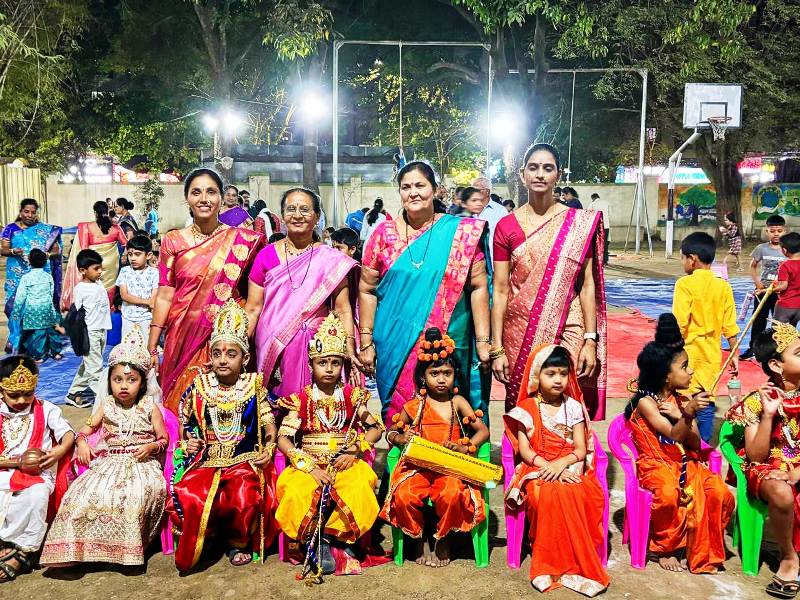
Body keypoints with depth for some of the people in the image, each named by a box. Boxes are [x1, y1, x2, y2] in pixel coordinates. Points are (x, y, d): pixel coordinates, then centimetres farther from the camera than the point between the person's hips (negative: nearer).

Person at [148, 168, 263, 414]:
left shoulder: (241, 240, 1)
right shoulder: (173, 241, 4)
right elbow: (164, 296, 2)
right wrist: (151, 348, -1)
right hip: (183, 337, 1)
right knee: (179, 403, 6)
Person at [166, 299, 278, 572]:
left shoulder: (255, 388, 2)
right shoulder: (199, 388, 6)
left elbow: (270, 431, 5)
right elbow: (186, 422, 20)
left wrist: (268, 451, -12)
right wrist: (188, 441, 1)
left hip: (246, 462, -2)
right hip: (207, 461, 2)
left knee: (245, 499, -31)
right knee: (188, 498, -26)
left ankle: (239, 542, 3)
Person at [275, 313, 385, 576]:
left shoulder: (351, 396, 6)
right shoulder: (301, 400, 1)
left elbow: (376, 428, 8)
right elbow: (283, 439, -6)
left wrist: (355, 451, -10)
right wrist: (310, 467, -18)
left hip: (346, 463, 1)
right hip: (308, 464, -1)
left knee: (360, 485, -31)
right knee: (297, 490, -32)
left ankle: (338, 537, -9)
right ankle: (317, 543, -10)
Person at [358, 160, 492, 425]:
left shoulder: (461, 232, 2)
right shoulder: (384, 234, 4)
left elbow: (478, 287, 1)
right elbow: (367, 290, 6)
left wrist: (483, 341, -3)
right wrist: (366, 342, 2)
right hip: (395, 348, 1)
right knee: (399, 414, 5)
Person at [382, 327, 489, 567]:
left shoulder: (457, 402, 7)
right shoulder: (414, 406, 8)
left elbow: (483, 431, 5)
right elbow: (391, 433, 16)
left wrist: (465, 447, -12)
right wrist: (402, 438, -8)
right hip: (418, 466, 1)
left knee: (452, 494, -34)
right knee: (403, 496, -30)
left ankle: (443, 539, -1)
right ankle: (419, 538, 3)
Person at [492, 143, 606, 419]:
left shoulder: (579, 223, 1)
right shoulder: (506, 226, 2)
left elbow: (587, 285, 1)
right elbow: (500, 290, 1)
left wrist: (591, 341, -4)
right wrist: (497, 349, -2)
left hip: (568, 332, -1)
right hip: (520, 334, 1)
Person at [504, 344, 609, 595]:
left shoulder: (574, 407, 9)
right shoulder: (527, 409, 4)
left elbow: (581, 449, 3)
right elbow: (524, 450, -2)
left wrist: (561, 464, -16)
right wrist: (549, 468, -16)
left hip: (569, 468, 2)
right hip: (538, 470, -2)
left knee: (585, 495, -32)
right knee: (551, 495, -35)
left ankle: (578, 561, -17)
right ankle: (553, 563, -19)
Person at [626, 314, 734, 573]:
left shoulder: (682, 401, 6)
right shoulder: (646, 402, -10)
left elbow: (695, 444, 2)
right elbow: (674, 435, -19)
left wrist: (683, 415, -15)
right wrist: (689, 415, -37)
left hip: (686, 463, 5)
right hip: (656, 465, -5)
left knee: (720, 493, -22)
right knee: (670, 495, -37)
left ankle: (700, 549, -1)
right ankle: (664, 548, -8)